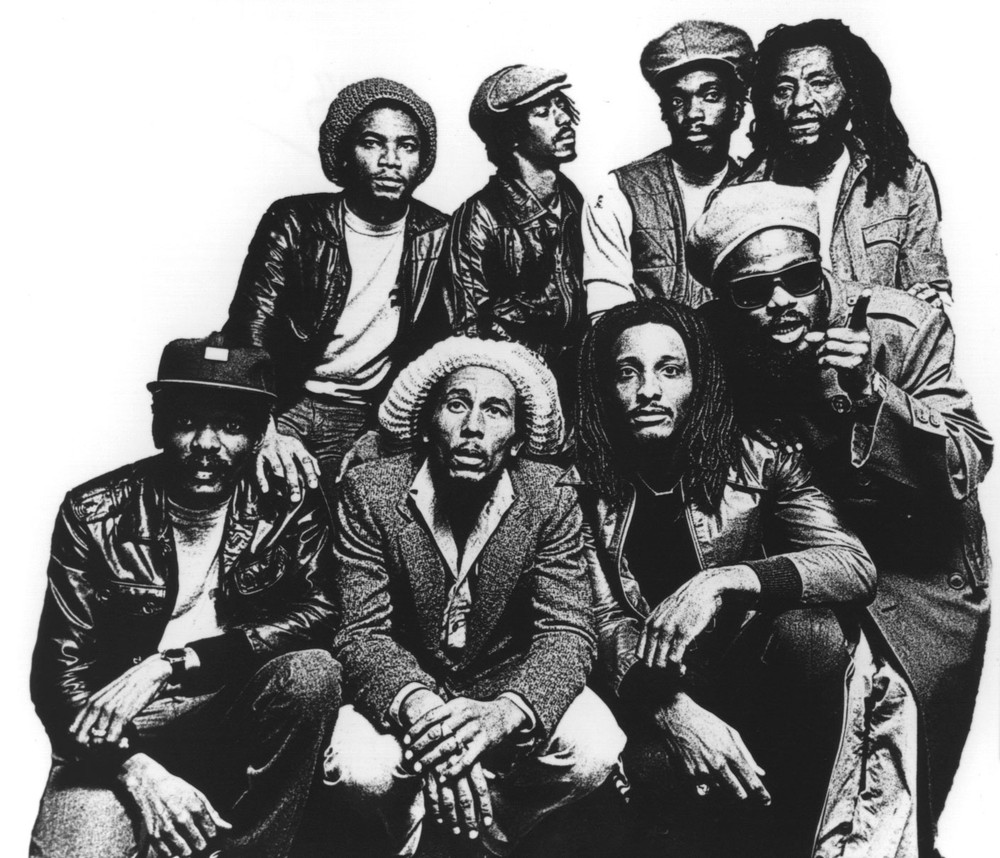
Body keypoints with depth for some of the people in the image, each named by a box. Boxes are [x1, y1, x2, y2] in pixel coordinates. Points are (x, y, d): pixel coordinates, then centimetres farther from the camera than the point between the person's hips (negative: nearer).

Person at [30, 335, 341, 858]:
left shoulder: (289, 509, -2)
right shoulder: (94, 514, -4)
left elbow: (319, 615, -15)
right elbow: (58, 667, -6)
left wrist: (168, 665, -24)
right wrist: (136, 768, -24)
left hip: (242, 717, 2)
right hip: (121, 734, -1)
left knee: (312, 673, -28)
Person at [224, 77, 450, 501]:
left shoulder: (439, 238, 2)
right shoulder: (293, 224, -3)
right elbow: (246, 335, -10)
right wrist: (264, 432, -27)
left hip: (369, 419, 1)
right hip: (287, 404, -1)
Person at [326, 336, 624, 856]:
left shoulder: (552, 501, -13)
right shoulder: (369, 493, -15)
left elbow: (567, 632, -19)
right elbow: (364, 632, -18)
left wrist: (505, 712, -41)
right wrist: (418, 707, -42)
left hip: (508, 681, 1)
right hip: (404, 684, 0)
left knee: (593, 753, -25)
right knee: (359, 768, -29)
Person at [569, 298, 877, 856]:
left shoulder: (756, 461, -4)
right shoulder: (588, 487, -2)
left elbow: (857, 567, -16)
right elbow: (606, 620, -8)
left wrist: (722, 582, -31)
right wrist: (669, 707, -28)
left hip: (759, 676, 1)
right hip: (655, 694, -1)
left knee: (809, 628, -30)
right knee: (660, 768, -33)